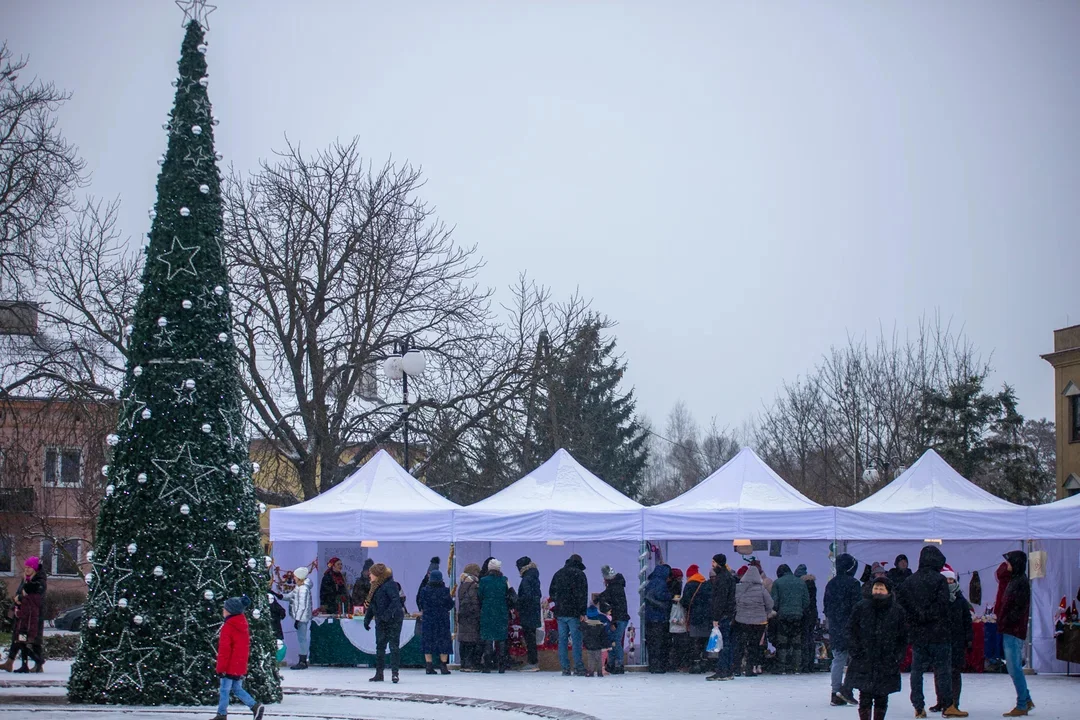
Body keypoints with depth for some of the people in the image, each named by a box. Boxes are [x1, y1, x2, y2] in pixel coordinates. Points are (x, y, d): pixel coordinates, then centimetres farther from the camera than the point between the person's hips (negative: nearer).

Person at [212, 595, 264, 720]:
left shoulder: (227, 627, -18)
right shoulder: (243, 625, 8)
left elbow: (224, 649, -19)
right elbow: (246, 647, 16)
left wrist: (221, 668, -14)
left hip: (230, 667, -8)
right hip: (241, 666, 8)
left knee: (224, 690, 4)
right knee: (237, 689, 14)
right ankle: (255, 706, 1)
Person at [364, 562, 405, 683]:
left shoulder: (390, 585, -13)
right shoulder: (375, 586, 15)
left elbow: (395, 601, -23)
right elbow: (371, 605, 21)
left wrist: (388, 614, -30)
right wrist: (367, 618, 18)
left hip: (393, 620, -9)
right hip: (381, 622, 9)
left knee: (394, 645, -7)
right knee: (379, 646, 9)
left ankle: (394, 672, -7)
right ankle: (379, 673, 14)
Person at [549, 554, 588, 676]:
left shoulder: (558, 573, 14)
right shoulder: (579, 574, -4)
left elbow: (551, 592, 18)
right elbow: (582, 594, -10)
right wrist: (583, 612, -10)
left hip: (560, 612, 5)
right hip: (573, 612, -5)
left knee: (562, 640, 6)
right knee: (576, 640, -5)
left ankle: (565, 667, 3)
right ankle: (578, 667, -11)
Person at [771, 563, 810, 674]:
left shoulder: (777, 583, -2)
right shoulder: (801, 582, 8)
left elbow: (774, 601, -5)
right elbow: (807, 601, 6)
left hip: (782, 616, -2)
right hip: (798, 616, 2)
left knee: (782, 642, 2)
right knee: (797, 642, 8)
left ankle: (783, 668, -2)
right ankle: (797, 667, 6)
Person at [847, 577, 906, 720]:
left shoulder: (897, 611, 2)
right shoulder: (861, 608, 3)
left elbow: (903, 638, 8)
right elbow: (852, 631, 8)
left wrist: (897, 656, -2)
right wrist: (856, 651, -3)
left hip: (886, 664, 1)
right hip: (864, 663, 0)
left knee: (881, 698, 6)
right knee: (865, 697, -5)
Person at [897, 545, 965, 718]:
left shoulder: (909, 581, 7)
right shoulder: (939, 579, -8)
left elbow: (900, 604, 6)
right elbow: (942, 606, -14)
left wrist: (912, 623, 10)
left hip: (916, 633, 4)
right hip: (937, 633, -4)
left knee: (917, 670, 7)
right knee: (942, 670, 0)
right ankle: (948, 706, 0)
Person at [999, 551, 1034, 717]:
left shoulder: (1021, 582, -14)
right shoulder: (1015, 580, 17)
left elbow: (1019, 608, -20)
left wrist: (1005, 622, -18)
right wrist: (1001, 620, 13)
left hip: (1014, 631, -10)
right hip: (1010, 631, 10)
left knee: (1014, 668, -7)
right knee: (1014, 668, 14)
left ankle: (1021, 706, -3)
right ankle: (1027, 700, 21)